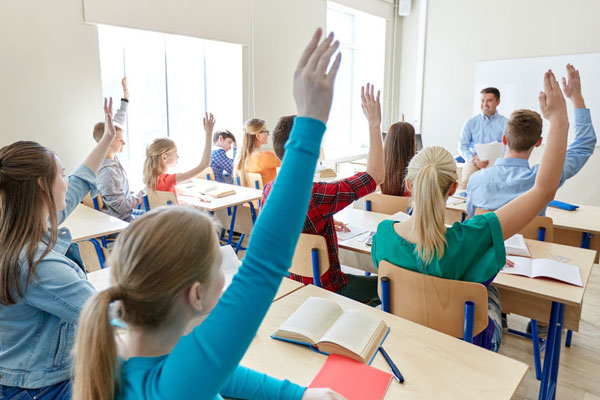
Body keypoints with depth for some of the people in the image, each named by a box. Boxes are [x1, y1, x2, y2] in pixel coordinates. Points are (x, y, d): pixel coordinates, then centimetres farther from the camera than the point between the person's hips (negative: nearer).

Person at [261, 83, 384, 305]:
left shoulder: (268, 190, -8)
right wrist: (374, 124, -20)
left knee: (364, 279, 29)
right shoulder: (315, 196, -34)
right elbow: (374, 175, -25)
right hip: (323, 288, -7)